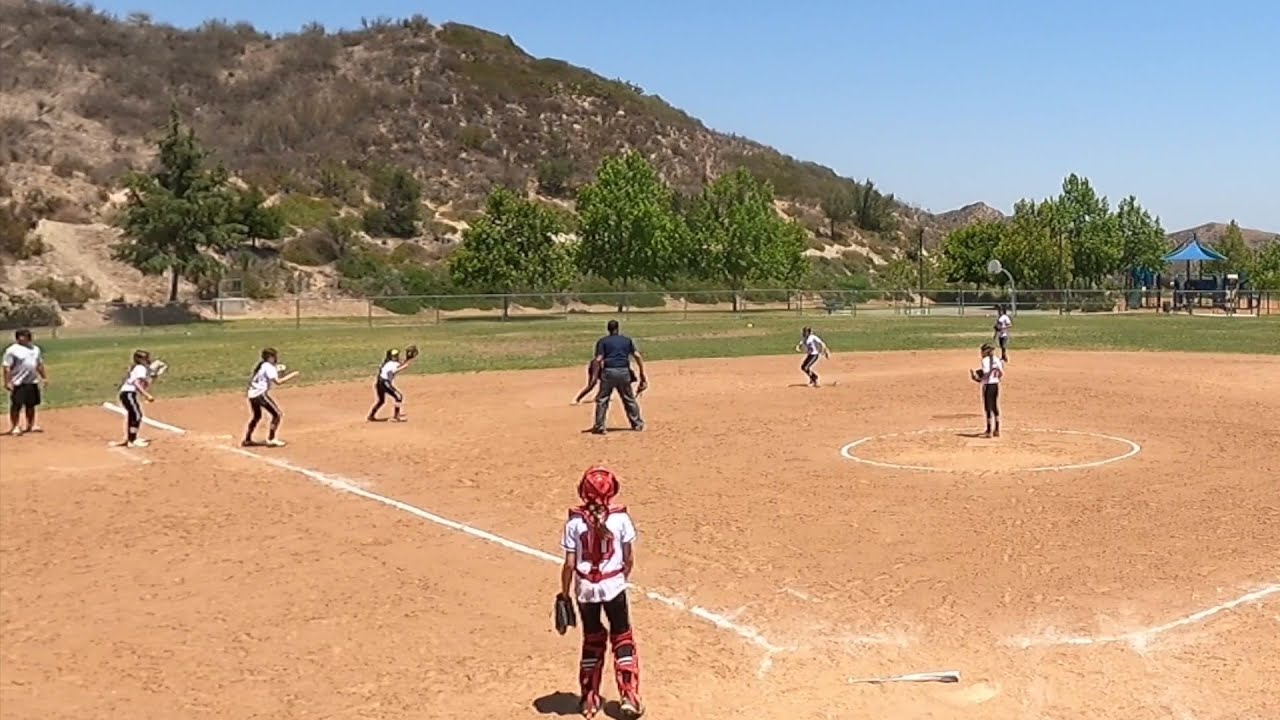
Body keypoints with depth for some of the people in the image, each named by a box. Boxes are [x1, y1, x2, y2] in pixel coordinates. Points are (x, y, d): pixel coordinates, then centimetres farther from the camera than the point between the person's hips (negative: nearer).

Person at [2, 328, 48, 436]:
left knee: (31, 405, 13)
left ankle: (31, 425, 24)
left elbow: (39, 365, 21)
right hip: (18, 383, -6)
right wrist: (7, 382, -16)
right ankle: (14, 427, 5)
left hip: (32, 382, 6)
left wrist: (44, 377, 18)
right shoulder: (12, 350, -9)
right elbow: (7, 368, -12)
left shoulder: (35, 348, 12)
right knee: (16, 406, -2)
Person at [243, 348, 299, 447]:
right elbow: (278, 382, -20)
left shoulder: (261, 365, 15)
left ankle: (247, 439, 34)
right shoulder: (269, 367, -11)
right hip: (261, 394, -9)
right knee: (277, 414, -2)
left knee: (257, 416, 28)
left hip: (252, 394, 9)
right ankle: (271, 439, -4)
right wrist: (292, 375, -13)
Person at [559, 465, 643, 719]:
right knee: (622, 639, 16)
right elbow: (629, 559, -5)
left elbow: (569, 565, -9)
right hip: (613, 586, -1)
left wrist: (564, 594, 3)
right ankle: (629, 697, 16)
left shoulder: (575, 522, -12)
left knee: (592, 640, 19)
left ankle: (590, 699, 26)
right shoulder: (620, 518, -12)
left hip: (585, 589, 1)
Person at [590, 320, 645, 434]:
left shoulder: (602, 341, 5)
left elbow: (598, 360, -7)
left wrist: (594, 377, -5)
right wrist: (642, 375, 8)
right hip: (624, 372, 3)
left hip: (608, 372, -2)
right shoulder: (627, 340, 13)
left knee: (602, 399, 6)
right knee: (629, 399, 16)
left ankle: (599, 427, 2)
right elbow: (638, 356, 5)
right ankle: (637, 424, 21)